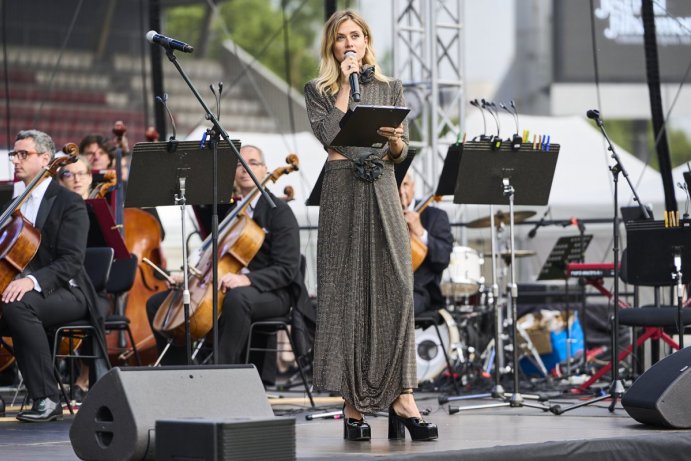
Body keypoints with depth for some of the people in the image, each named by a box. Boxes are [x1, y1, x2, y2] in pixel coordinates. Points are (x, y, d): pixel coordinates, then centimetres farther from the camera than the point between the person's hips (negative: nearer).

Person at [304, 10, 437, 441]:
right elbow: (328, 135, -10)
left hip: (383, 191, 2)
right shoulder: (319, 90, 8)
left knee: (396, 287, -10)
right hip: (342, 193, -1)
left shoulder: (391, 89, 13)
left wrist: (395, 142, -14)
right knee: (346, 291, -2)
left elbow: (401, 152, 9)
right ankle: (353, 404, 0)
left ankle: (401, 396, -12)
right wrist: (345, 85, -8)